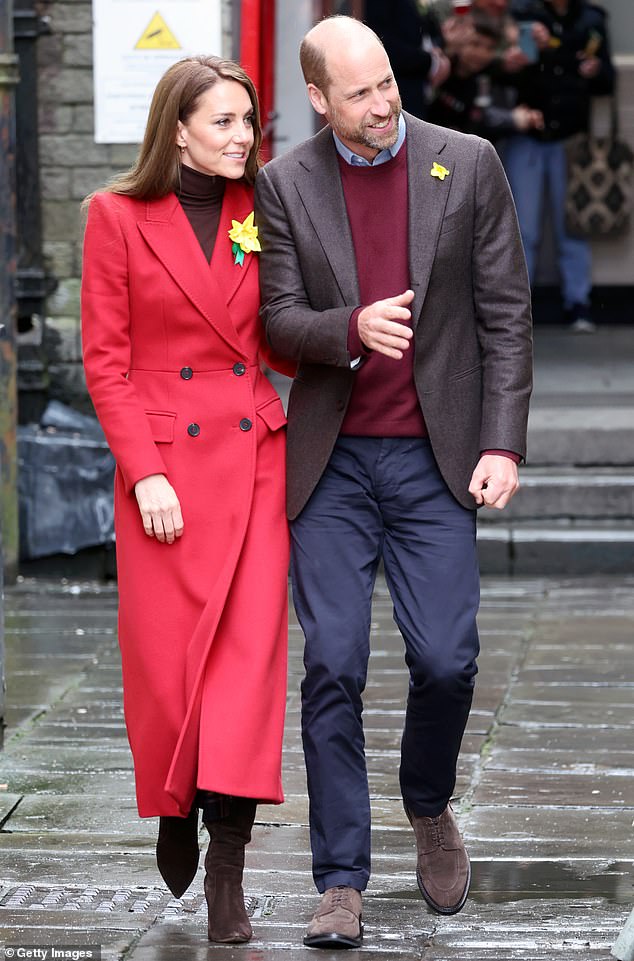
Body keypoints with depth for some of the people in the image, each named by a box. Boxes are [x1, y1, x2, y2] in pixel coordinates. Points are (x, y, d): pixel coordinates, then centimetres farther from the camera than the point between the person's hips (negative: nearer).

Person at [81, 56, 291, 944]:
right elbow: (105, 360, -4)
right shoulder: (119, 216, -2)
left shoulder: (257, 215, 8)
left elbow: (277, 343, 13)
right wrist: (146, 473, -11)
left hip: (255, 456, 2)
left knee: (250, 646, -7)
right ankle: (175, 815, 30)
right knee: (166, 656, 3)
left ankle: (227, 868, -8)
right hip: (165, 460, -2)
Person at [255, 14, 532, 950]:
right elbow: (280, 320, -1)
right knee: (333, 667, -2)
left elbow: (505, 312, 1)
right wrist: (353, 328, -24)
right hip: (331, 462, 0)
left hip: (434, 459, 0)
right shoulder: (285, 184, 1)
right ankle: (341, 883, 4)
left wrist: (503, 445, -7)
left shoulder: (468, 164, -1)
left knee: (446, 659, -4)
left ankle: (430, 808, 27)